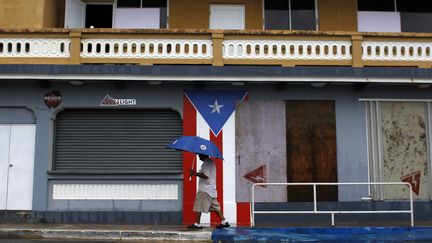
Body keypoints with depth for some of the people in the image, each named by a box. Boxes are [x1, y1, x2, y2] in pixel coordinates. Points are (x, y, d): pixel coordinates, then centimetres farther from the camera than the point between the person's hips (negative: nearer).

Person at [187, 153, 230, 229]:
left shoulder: (207, 163, -14)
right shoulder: (210, 162, 19)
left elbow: (206, 175, -23)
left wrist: (195, 173, -17)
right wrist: (196, 173, 11)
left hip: (205, 190, -10)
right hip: (210, 189, 10)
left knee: (198, 206, -4)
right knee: (215, 206, 12)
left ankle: (197, 224, -1)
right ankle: (224, 222, 11)